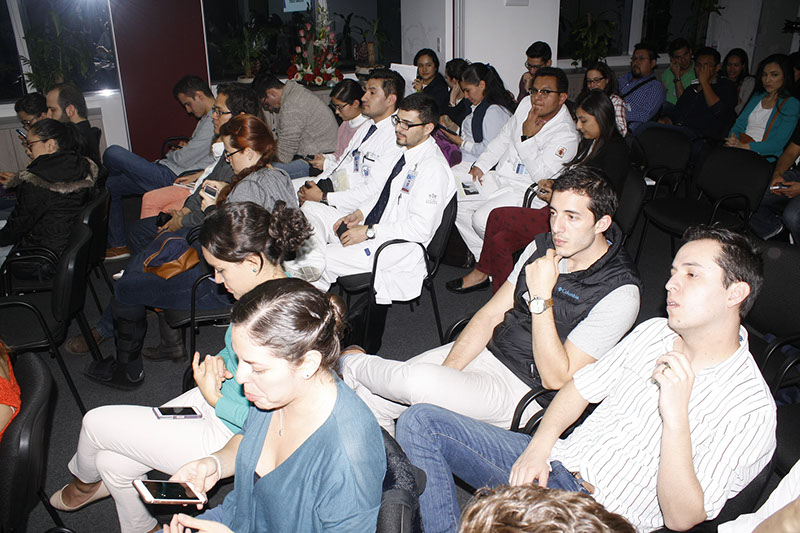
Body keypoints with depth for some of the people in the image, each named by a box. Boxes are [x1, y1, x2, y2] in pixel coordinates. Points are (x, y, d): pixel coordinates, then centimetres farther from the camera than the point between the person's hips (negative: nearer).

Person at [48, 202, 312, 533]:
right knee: (113, 463, 10)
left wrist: (215, 399, -21)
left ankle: (85, 482, 40)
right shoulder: (264, 289, -5)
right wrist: (219, 360, -5)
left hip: (232, 437, -8)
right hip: (222, 397, 8)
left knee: (96, 422, 4)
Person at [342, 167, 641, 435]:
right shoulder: (544, 246, 1)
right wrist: (447, 370, -7)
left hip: (523, 391, -6)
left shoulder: (619, 293, -19)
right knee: (372, 400, -5)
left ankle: (354, 365, 5)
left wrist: (541, 297, -27)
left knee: (419, 380, -28)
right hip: (488, 349, 6)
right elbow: (491, 313, 3)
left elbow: (555, 378, -20)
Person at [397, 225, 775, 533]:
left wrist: (676, 416, -30)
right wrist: (539, 446, -4)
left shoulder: (751, 409, -13)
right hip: (559, 462, 7)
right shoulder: (653, 332, 7)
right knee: (419, 422, -4)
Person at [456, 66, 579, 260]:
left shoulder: (567, 135, -18)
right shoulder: (527, 104, 4)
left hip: (525, 190, -8)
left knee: (482, 219, -28)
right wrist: (480, 165, 8)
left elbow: (540, 175, -23)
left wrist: (528, 137, -23)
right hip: (498, 177, 8)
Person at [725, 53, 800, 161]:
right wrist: (733, 138, -10)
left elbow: (778, 143, -9)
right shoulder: (758, 96, 22)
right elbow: (740, 123, 14)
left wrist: (744, 146, -20)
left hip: (763, 156, -5)